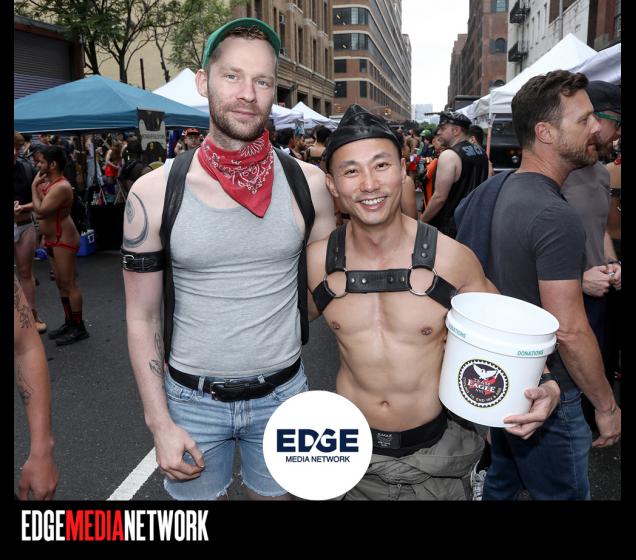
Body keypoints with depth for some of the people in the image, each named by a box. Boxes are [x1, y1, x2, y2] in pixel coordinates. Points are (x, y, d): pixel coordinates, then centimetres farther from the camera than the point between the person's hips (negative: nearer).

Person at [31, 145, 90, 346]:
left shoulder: (61, 187, -20)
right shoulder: (49, 183, 11)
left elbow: (40, 210, -26)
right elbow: (42, 211, 19)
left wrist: (34, 187, -15)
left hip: (64, 240, -10)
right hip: (54, 240, 10)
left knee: (69, 284, -6)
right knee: (61, 283, 15)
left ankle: (79, 327, 1)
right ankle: (69, 322, 25)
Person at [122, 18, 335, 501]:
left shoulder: (306, 183, -8)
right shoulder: (154, 193, -10)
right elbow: (141, 318, -5)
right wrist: (160, 424, -6)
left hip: (282, 393, 1)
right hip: (191, 399, 0)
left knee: (276, 494, 21)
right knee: (199, 497, 20)